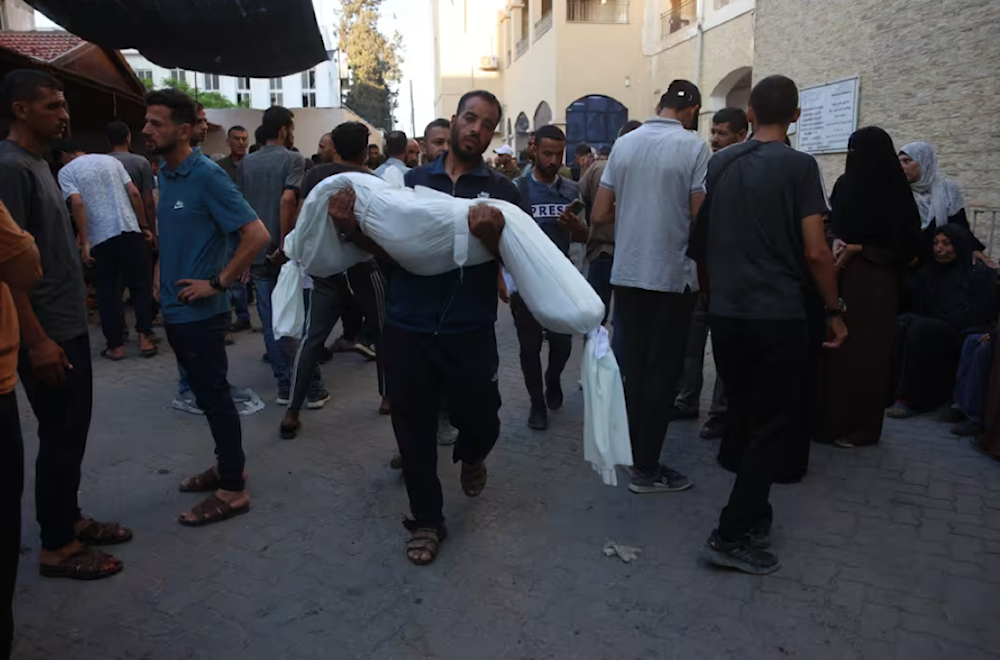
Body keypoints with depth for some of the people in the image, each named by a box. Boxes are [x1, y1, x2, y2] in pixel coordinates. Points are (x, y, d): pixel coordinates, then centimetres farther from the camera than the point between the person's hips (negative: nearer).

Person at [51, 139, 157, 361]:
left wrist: (84, 242, -12)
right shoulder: (110, 160, 13)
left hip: (102, 238, -2)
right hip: (131, 230, 3)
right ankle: (145, 338, 7)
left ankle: (116, 345, 11)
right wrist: (144, 226, 10)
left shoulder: (66, 172, 2)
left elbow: (77, 203, -12)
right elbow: (134, 194, 5)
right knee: (141, 285, 10)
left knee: (109, 292, 7)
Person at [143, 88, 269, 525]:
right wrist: (163, 274, 11)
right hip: (175, 309, 8)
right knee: (205, 394, 17)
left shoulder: (207, 176, -16)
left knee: (214, 397, 0)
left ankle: (233, 490, 12)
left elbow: (257, 234, -22)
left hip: (201, 312, -8)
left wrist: (216, 283, -20)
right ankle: (227, 466, 32)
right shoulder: (164, 173, 9)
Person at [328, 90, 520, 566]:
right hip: (407, 329, 2)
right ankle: (426, 521, 31)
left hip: (470, 332, -1)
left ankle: (470, 457, 46)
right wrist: (351, 227, -9)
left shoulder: (501, 190, 3)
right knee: (414, 433, 9)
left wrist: (494, 235, -27)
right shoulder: (413, 180, 8)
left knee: (481, 423, 7)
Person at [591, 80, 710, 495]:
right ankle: (646, 468, 11)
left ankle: (634, 453, 26)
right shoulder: (694, 147, -9)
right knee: (663, 370, 4)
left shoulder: (623, 144, 5)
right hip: (672, 275, -5)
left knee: (633, 364, 15)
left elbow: (599, 216, 5)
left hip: (627, 273, 5)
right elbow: (701, 219, -12)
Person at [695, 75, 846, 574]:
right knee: (773, 427, 3)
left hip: (725, 312, 5)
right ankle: (732, 536, 2)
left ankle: (753, 515, 28)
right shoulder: (799, 165, -7)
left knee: (745, 419, 17)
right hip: (778, 315, -5)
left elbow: (701, 238, 13)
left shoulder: (719, 163, 7)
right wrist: (835, 311, 0)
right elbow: (815, 252, -12)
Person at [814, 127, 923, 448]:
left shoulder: (895, 193, -7)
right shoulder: (845, 184, 7)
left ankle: (858, 425, 10)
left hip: (873, 284, -5)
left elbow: (906, 244, -5)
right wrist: (837, 243, -8)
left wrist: (857, 249, -13)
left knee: (864, 350, 0)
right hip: (843, 277, 5)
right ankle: (829, 417, 17)